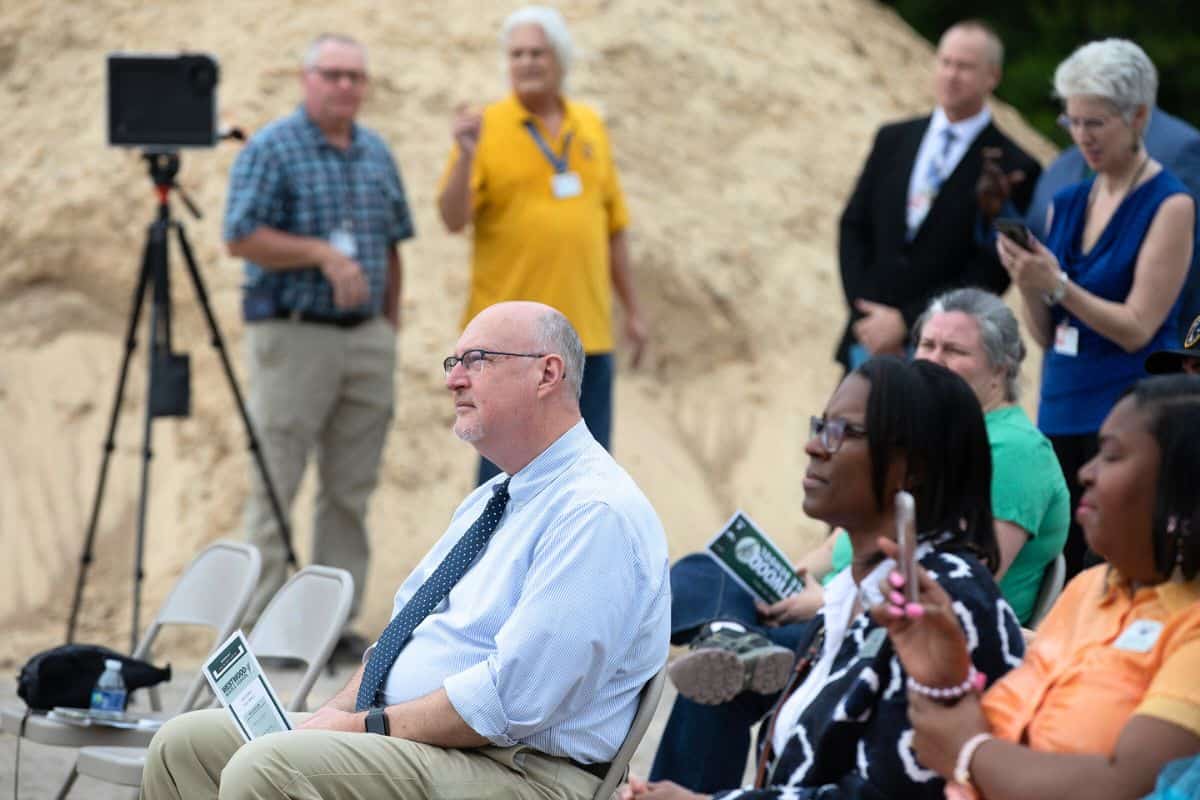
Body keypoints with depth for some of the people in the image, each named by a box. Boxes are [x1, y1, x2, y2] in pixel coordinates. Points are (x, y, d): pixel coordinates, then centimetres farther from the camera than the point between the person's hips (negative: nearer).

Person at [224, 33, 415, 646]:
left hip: (367, 340, 6)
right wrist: (323, 253, -20)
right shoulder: (271, 150, -6)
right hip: (293, 336, -6)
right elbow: (241, 239, -13)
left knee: (351, 490, 6)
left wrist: (391, 321, 14)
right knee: (276, 486, -4)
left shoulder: (376, 153, 13)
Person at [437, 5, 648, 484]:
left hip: (588, 333, 4)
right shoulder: (487, 129, -2)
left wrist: (632, 308, 17)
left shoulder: (589, 127, 11)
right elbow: (453, 219, -10)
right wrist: (466, 156, -25)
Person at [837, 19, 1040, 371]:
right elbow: (853, 227, 11)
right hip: (869, 341, 4)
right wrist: (864, 313, -4)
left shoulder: (1013, 168, -4)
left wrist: (905, 321, -12)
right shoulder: (893, 140, 13)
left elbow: (990, 272, -8)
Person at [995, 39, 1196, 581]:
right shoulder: (1067, 204, 12)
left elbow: (1137, 328, -11)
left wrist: (1057, 284, -19)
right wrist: (1028, 285, -5)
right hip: (1061, 412, 6)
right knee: (1065, 579, 2)